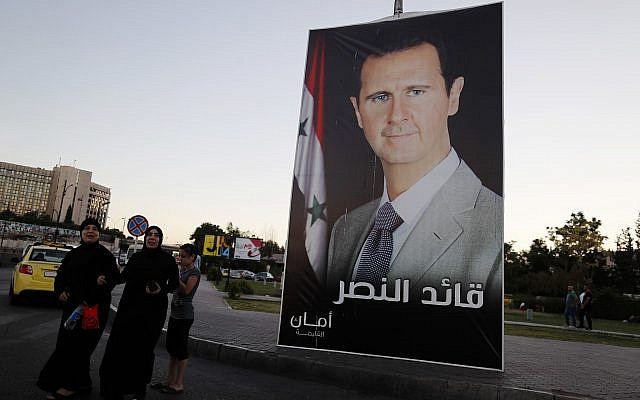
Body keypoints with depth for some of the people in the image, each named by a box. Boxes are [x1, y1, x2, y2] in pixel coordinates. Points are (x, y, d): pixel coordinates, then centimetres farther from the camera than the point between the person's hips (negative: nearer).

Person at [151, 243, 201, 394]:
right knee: (171, 348, 13)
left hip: (185, 315, -9)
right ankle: (170, 381, 22)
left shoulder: (194, 272, -11)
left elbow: (186, 290, -22)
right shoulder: (182, 270, 14)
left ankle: (179, 385, 6)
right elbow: (175, 289, 17)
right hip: (175, 312, 9)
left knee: (181, 349, -2)